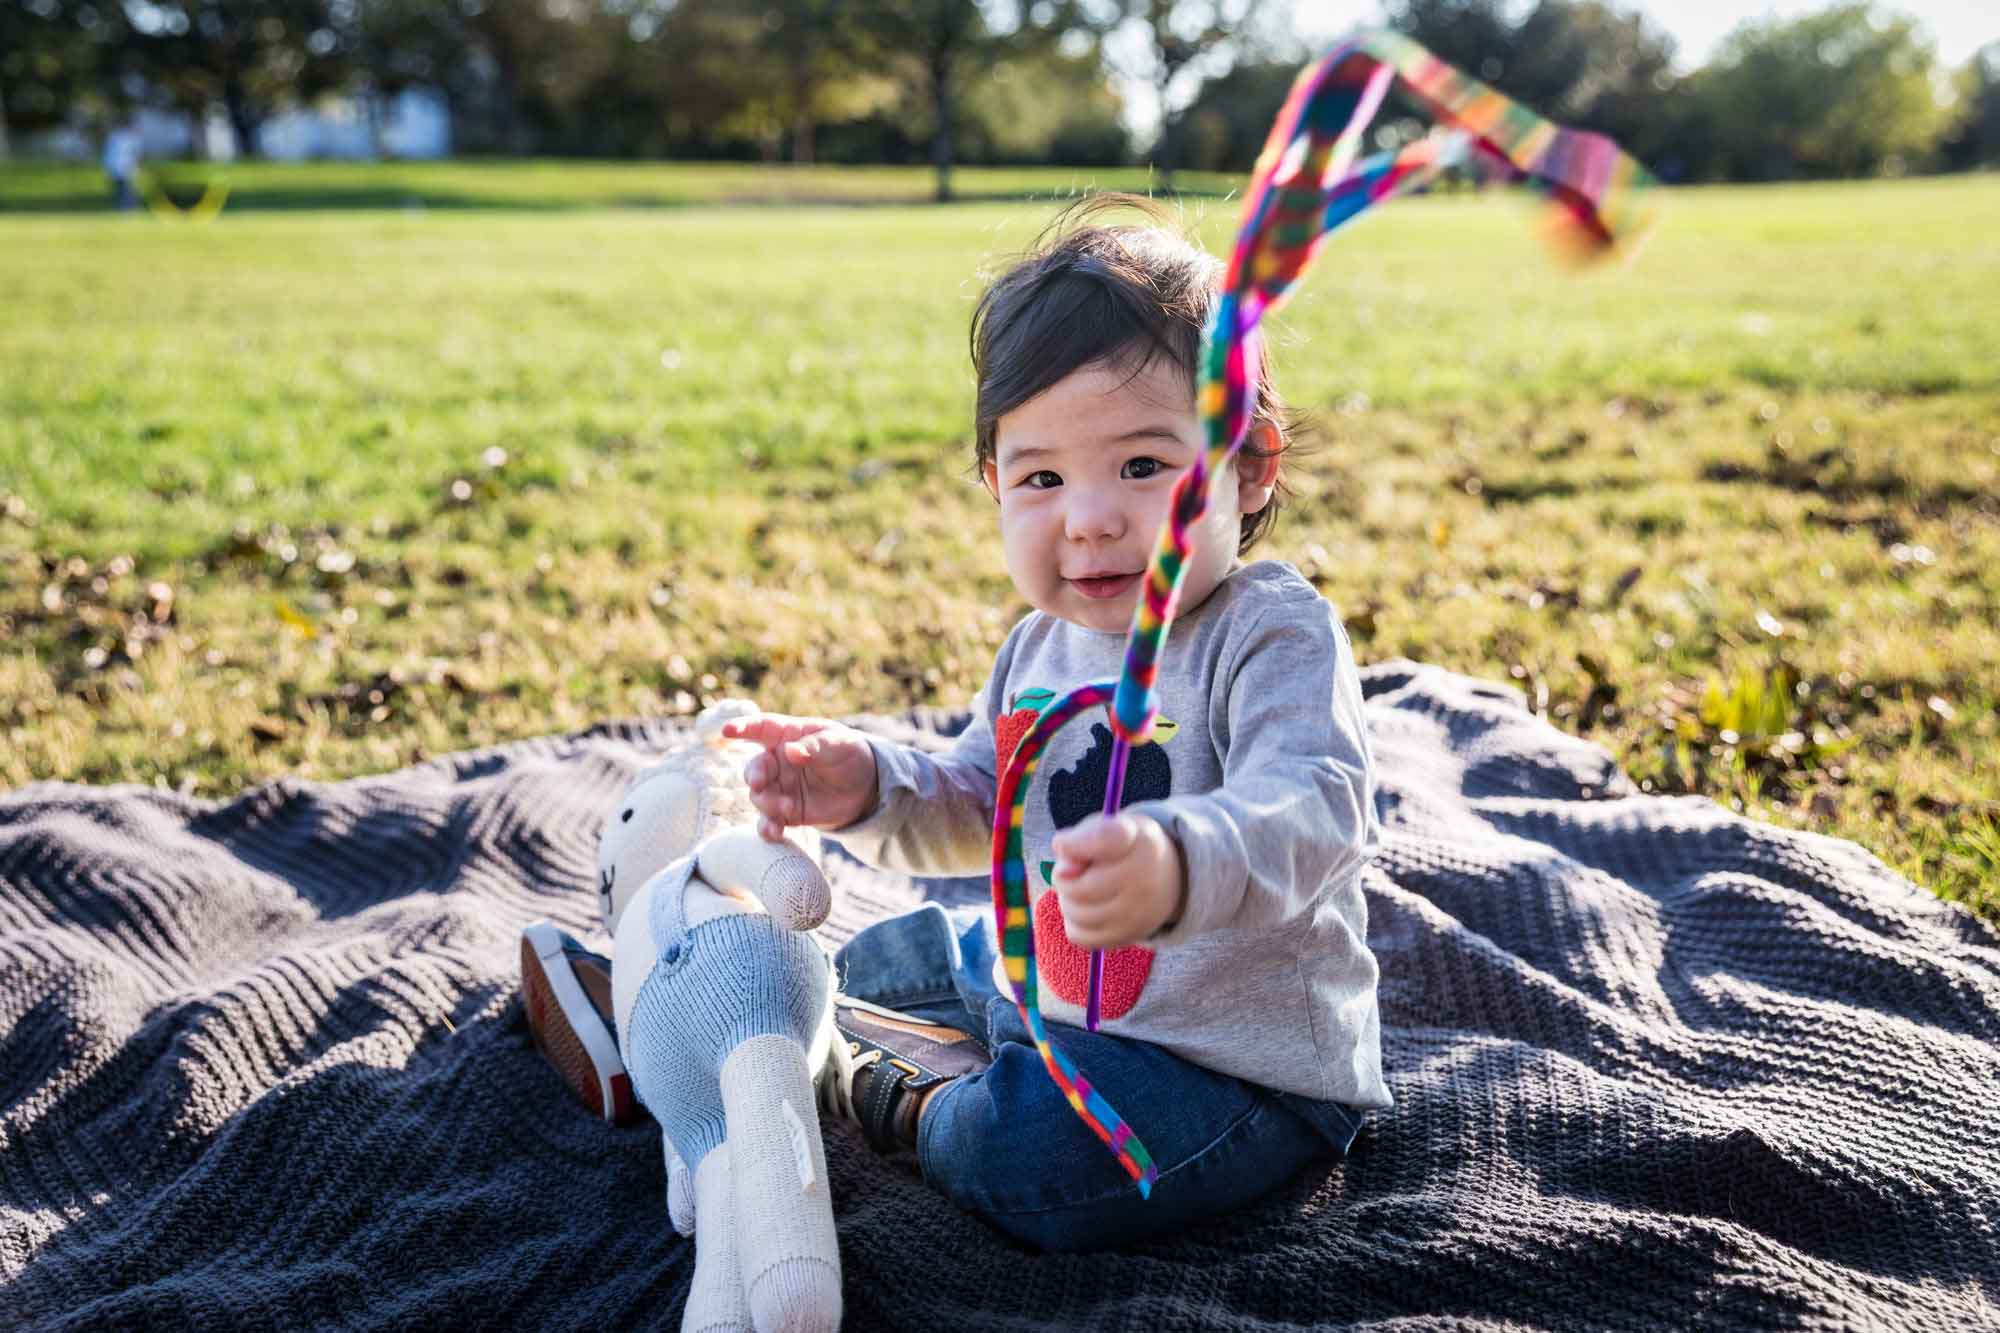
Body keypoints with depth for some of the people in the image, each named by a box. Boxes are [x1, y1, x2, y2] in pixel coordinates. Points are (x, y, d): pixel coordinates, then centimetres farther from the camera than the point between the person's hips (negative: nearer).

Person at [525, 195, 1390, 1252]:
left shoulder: (1271, 632, -23)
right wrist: (869, 787, -8)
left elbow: (1312, 808, -39)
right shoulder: (1042, 650, 3)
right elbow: (977, 811, 13)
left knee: (1020, 1151, -31)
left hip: (1240, 1063, -8)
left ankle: (893, 1088, 0)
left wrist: (1179, 865, -60)